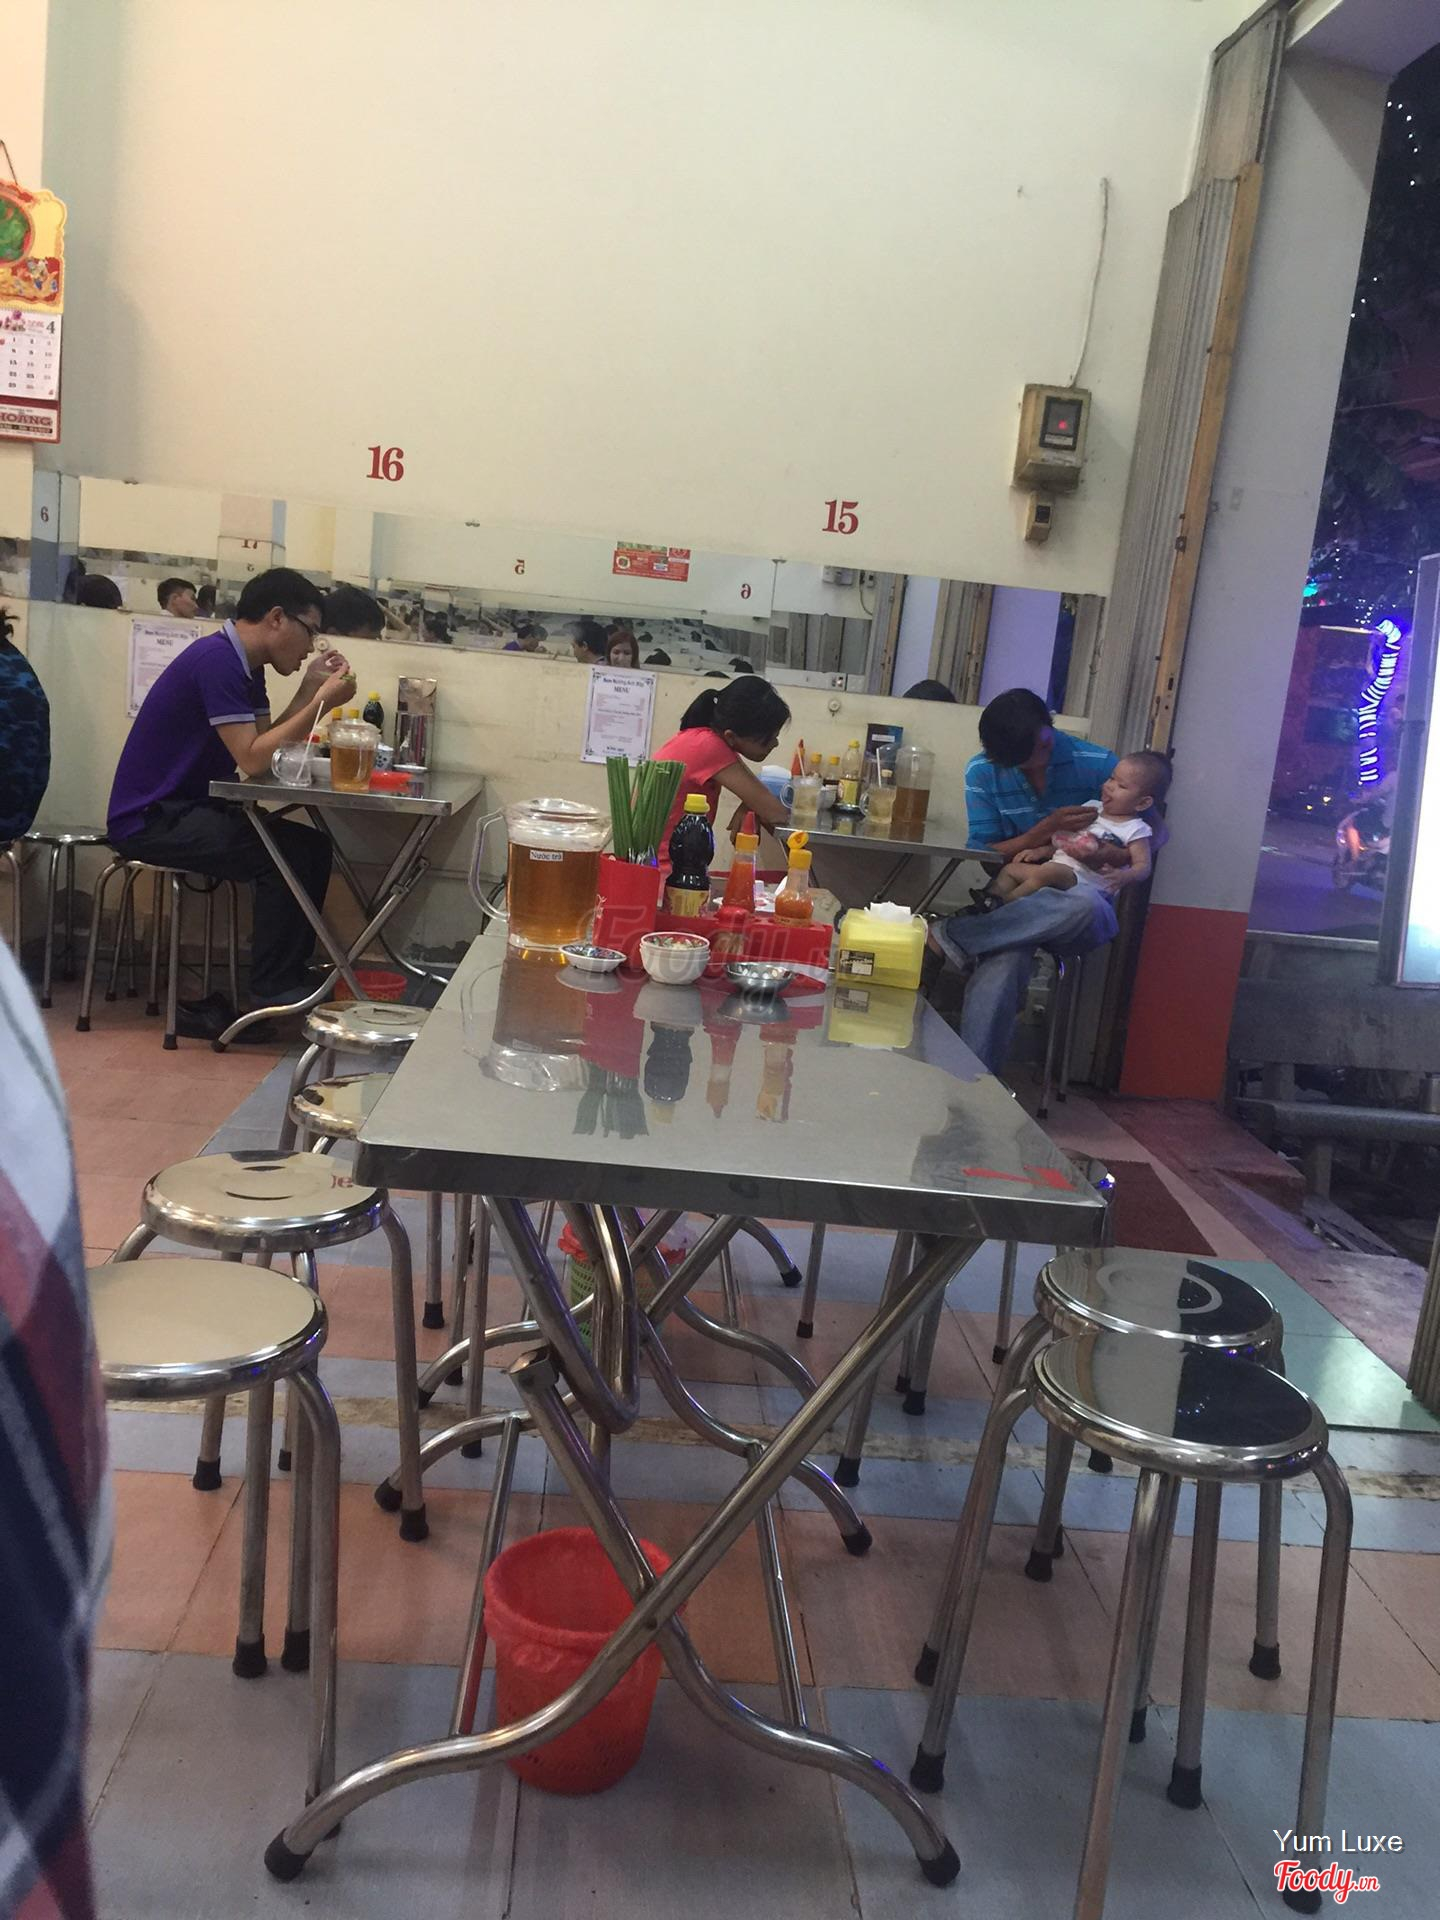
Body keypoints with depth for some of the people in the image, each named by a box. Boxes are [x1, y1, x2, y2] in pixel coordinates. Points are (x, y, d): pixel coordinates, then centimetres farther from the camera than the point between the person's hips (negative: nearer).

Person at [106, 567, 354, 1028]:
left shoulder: (245, 666, 10)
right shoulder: (216, 660, -21)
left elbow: (266, 745, 6)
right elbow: (252, 760, -25)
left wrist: (311, 691, -1)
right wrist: (322, 702, -21)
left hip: (188, 808, 10)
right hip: (150, 819, -10)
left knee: (313, 847, 2)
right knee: (289, 855, -21)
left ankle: (285, 981, 9)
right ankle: (270, 995, -8)